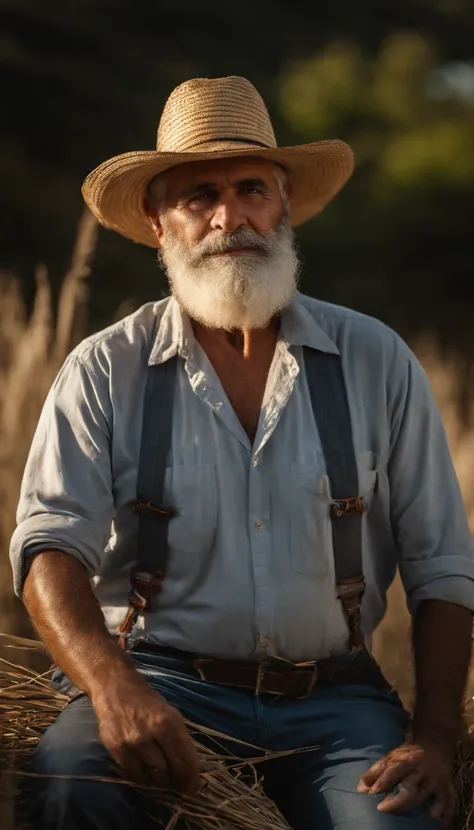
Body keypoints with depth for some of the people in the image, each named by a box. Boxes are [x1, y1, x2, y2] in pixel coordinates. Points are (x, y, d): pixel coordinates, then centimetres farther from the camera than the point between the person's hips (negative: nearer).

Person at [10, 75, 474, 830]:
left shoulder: (376, 362, 8)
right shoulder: (104, 372, 5)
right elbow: (51, 545, -6)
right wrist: (112, 685, -27)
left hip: (331, 697, 1)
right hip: (163, 685, 0)